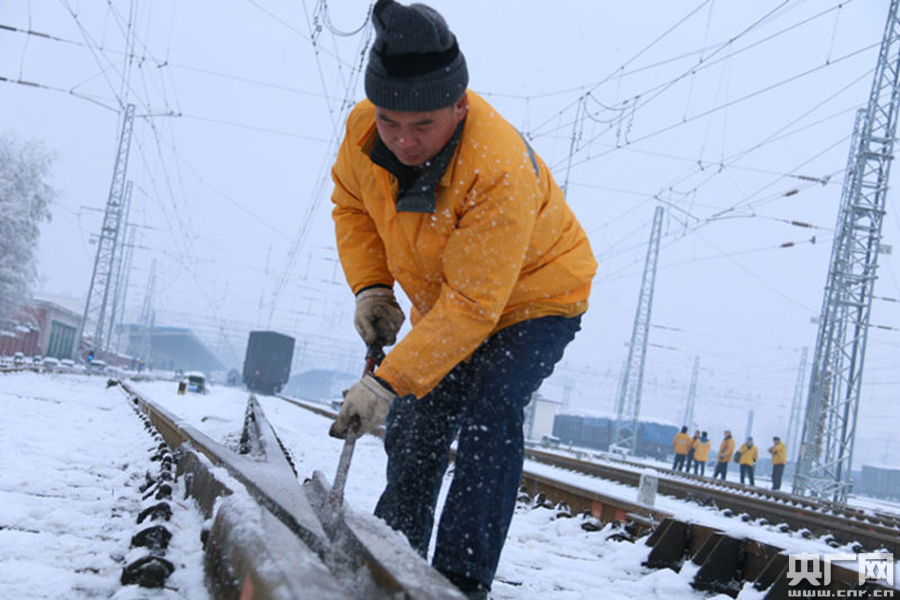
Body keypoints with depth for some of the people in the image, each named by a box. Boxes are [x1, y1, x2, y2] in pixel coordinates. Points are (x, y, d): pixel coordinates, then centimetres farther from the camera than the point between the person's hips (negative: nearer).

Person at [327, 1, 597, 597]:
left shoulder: (501, 172, -40)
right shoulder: (364, 131, -21)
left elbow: (471, 306, -37)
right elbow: (352, 203, 2)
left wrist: (389, 382, -40)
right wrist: (370, 286, -11)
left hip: (534, 298, -6)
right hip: (440, 304, 6)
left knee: (487, 410, -27)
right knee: (414, 430, 9)